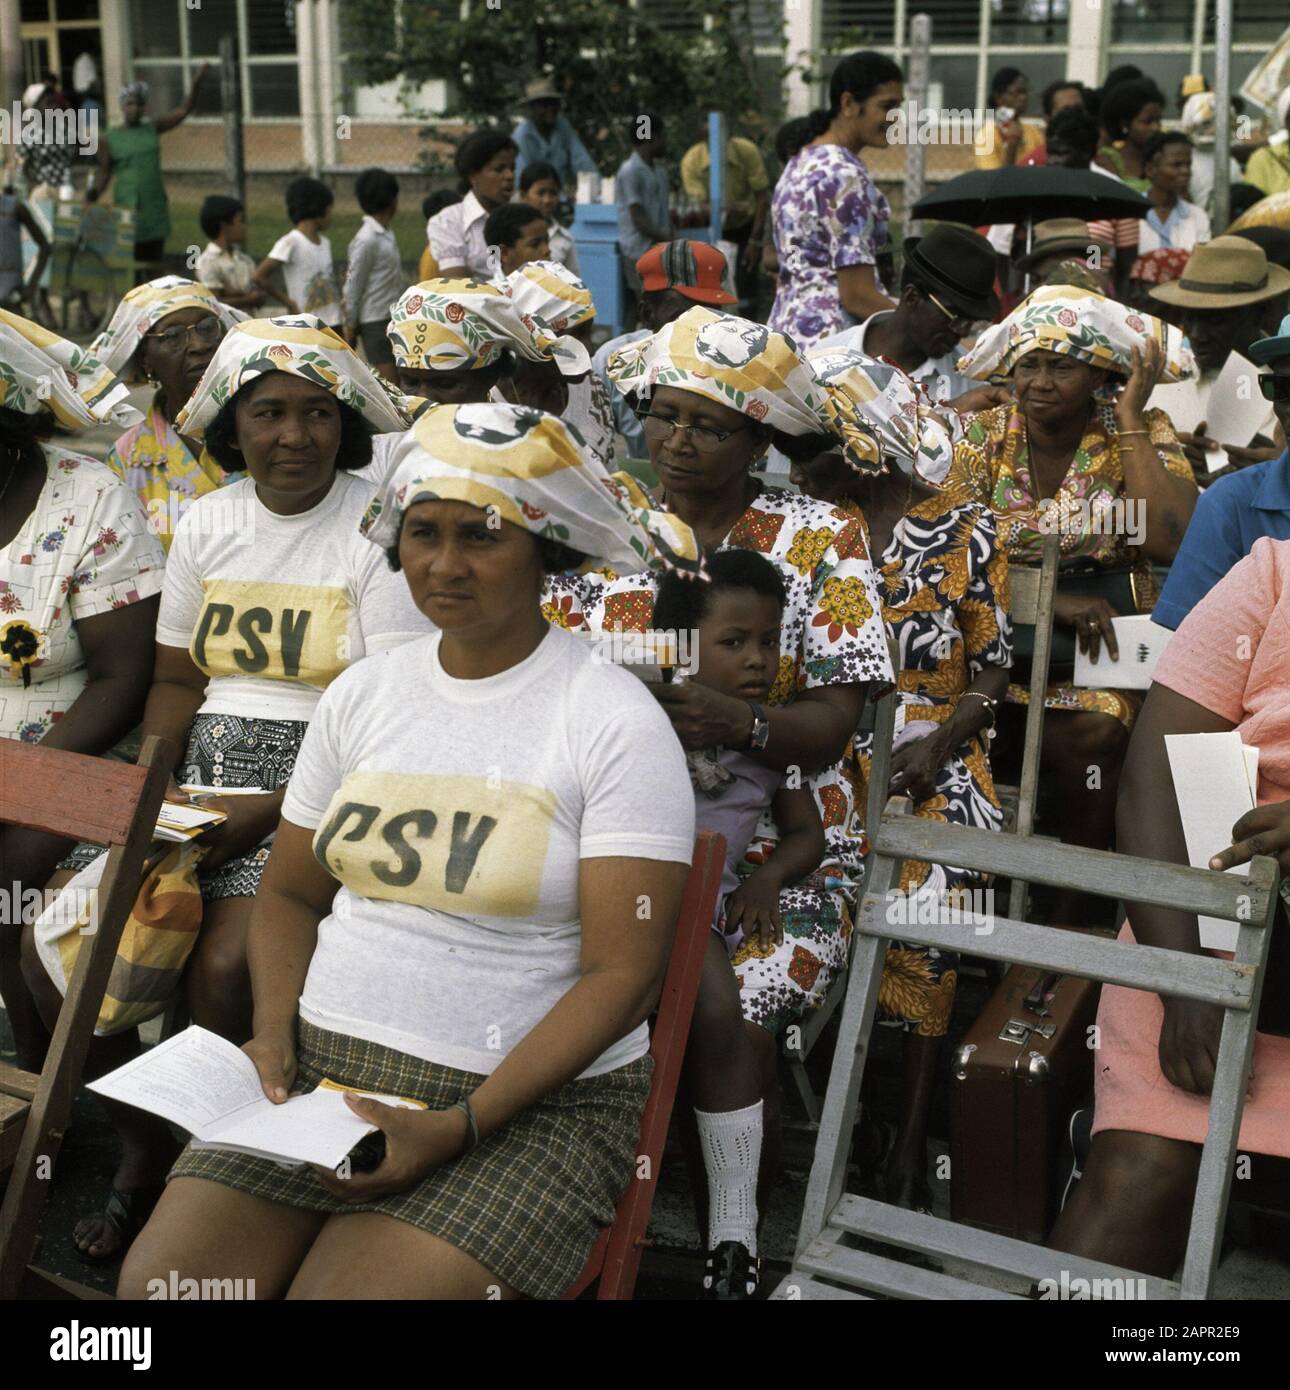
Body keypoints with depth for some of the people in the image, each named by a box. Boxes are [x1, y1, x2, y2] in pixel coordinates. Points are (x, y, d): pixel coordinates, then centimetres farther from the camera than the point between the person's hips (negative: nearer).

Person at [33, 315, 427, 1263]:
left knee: (225, 969, -28)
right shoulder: (206, 525, 12)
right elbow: (177, 680, 16)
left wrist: (262, 814, -18)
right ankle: (146, 1146, 12)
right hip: (205, 768, 6)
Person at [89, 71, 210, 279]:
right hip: (127, 208, -3)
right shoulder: (110, 139, 0)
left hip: (155, 207, 3)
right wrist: (94, 194, -18)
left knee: (154, 259, 7)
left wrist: (196, 82, -9)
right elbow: (104, 174, 0)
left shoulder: (152, 129, 7)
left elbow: (184, 110, 2)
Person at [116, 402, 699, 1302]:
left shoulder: (617, 723, -9)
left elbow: (621, 974, -13)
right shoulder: (361, 694, 9)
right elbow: (291, 893, 18)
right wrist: (276, 1030, -2)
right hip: (323, 1062, 5)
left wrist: (461, 1127, -19)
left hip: (530, 1101, -4)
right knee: (158, 1279, -14)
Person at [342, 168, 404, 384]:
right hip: (376, 321, -9)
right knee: (388, 383, -9)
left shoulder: (385, 235, 10)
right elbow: (353, 286, -13)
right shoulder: (367, 240, -17)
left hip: (391, 317, 9)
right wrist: (350, 327, -8)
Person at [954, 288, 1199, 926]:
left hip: (1100, 639, -1)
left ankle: (1069, 908, -7)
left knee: (1096, 730, -26)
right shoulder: (982, 436, 2)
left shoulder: (1141, 435, -1)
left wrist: (1131, 420, -13)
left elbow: (1170, 542, -18)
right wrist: (1052, 600, -23)